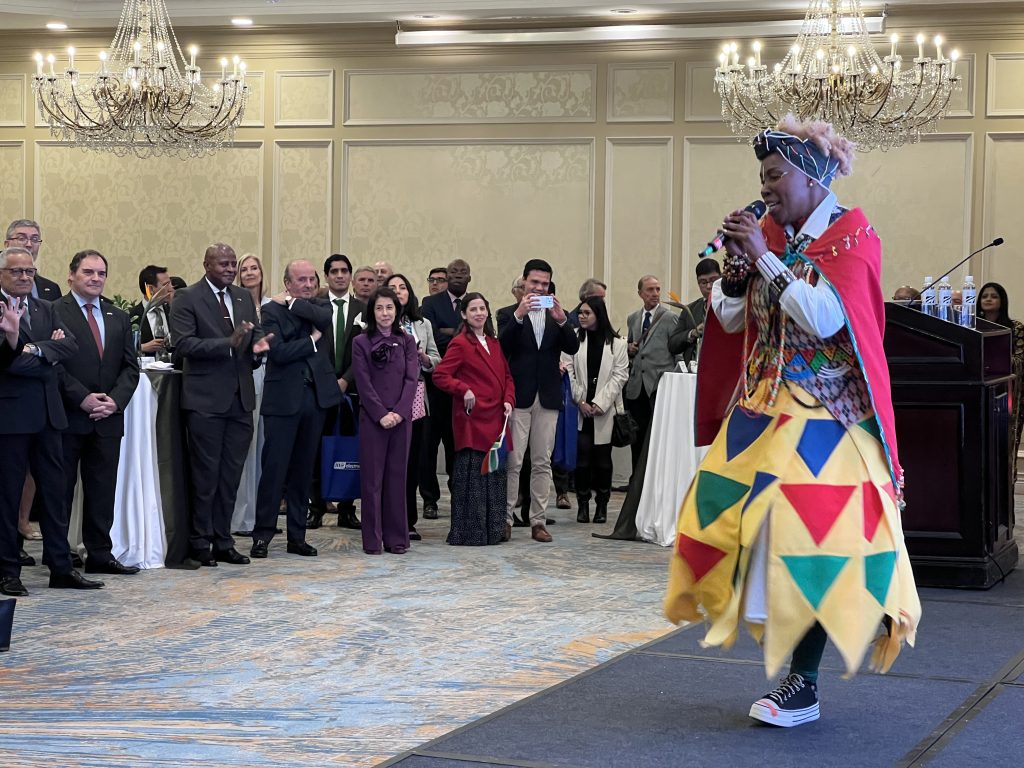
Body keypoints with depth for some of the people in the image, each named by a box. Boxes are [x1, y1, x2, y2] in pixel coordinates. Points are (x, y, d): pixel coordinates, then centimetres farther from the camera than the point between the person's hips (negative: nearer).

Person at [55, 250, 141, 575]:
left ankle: (100, 553, 14)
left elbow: (130, 366, 12)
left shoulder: (119, 317, 15)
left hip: (108, 418, 5)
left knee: (103, 490, 7)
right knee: (61, 488, 1)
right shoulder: (54, 312, -3)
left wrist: (115, 400, -4)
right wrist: (82, 398, -16)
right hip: (67, 417, -5)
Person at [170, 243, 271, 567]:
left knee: (231, 474, 9)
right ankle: (200, 543, 10)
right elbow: (184, 343, -16)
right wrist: (229, 343, -25)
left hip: (240, 398, 6)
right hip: (206, 399, -5)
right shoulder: (187, 299, -5)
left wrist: (256, 348, -6)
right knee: (206, 473, 0)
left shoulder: (245, 298, 14)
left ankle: (222, 541, 16)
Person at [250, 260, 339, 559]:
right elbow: (279, 352, -15)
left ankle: (297, 536, 16)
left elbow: (324, 319, -13)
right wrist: (312, 340, -8)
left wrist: (291, 303, -7)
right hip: (284, 397, -4)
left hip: (316, 396, 4)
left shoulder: (320, 306, 11)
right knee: (274, 467, -4)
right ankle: (262, 534, 3)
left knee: (303, 469, 10)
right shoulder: (272, 311, -3)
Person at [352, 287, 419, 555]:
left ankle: (397, 537, 10)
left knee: (397, 475, 5)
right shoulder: (361, 342, 2)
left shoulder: (406, 341, 8)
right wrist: (381, 414, -13)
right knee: (372, 477, 0)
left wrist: (398, 412, -11)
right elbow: (364, 383, -4)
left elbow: (411, 379, 1)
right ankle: (372, 539, 4)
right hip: (372, 418, -2)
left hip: (401, 418, 2)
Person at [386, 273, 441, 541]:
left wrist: (423, 357, -3)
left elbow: (437, 360, 18)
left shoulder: (423, 325, 16)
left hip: (416, 400, 4)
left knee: (412, 459, 5)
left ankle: (408, 521, 13)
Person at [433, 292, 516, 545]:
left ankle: (494, 529, 20)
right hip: (473, 418, -7)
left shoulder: (494, 343, 15)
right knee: (472, 475, -3)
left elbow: (506, 376, 18)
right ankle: (469, 532, 4)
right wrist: (464, 390, -21)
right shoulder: (460, 344, -6)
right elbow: (440, 376, -12)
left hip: (496, 419, 7)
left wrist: (508, 400, 2)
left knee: (496, 472, 11)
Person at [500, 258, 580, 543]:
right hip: (519, 396, -3)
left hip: (548, 398, 3)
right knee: (513, 461, -4)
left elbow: (573, 348, -1)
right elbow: (502, 347, -13)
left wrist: (561, 319, -16)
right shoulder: (510, 314, 3)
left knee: (542, 463, 5)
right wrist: (519, 315, -23)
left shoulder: (557, 315, 11)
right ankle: (505, 518, 1)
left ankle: (538, 521, 9)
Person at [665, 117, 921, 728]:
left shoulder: (853, 236, -8)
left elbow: (827, 319, -22)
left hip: (824, 415, -6)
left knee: (809, 531, -8)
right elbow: (731, 321, 10)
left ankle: (803, 686, -3)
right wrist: (737, 263, -7)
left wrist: (766, 258, -19)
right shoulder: (768, 232, 8)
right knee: (727, 510, -1)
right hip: (764, 404, 6)